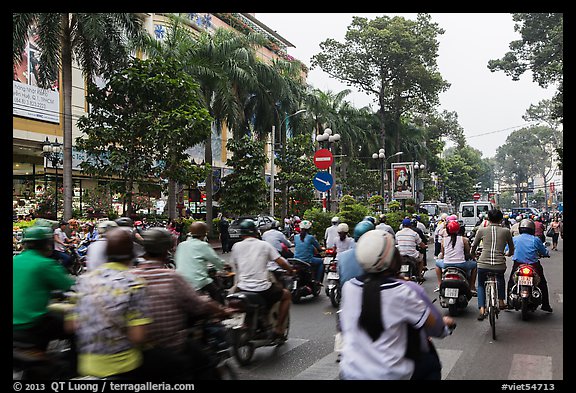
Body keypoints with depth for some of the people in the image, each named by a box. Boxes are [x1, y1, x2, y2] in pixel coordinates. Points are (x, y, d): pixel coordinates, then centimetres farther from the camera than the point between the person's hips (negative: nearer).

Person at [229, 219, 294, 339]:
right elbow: (281, 262, -4)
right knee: (286, 295, 22)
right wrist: (290, 270, 16)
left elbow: (234, 266, 13)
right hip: (263, 289, -2)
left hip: (242, 288, 3)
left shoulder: (236, 246, 6)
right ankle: (278, 328, 18)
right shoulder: (264, 245, 0)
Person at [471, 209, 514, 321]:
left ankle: (482, 309, 8)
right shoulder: (506, 231, 7)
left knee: (481, 284, 23)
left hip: (483, 263, -1)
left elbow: (473, 247, 12)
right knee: (500, 278, 37)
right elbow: (511, 250, 18)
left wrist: (473, 254, 34)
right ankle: (501, 302, 38)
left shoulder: (482, 230, 5)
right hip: (499, 264, 1)